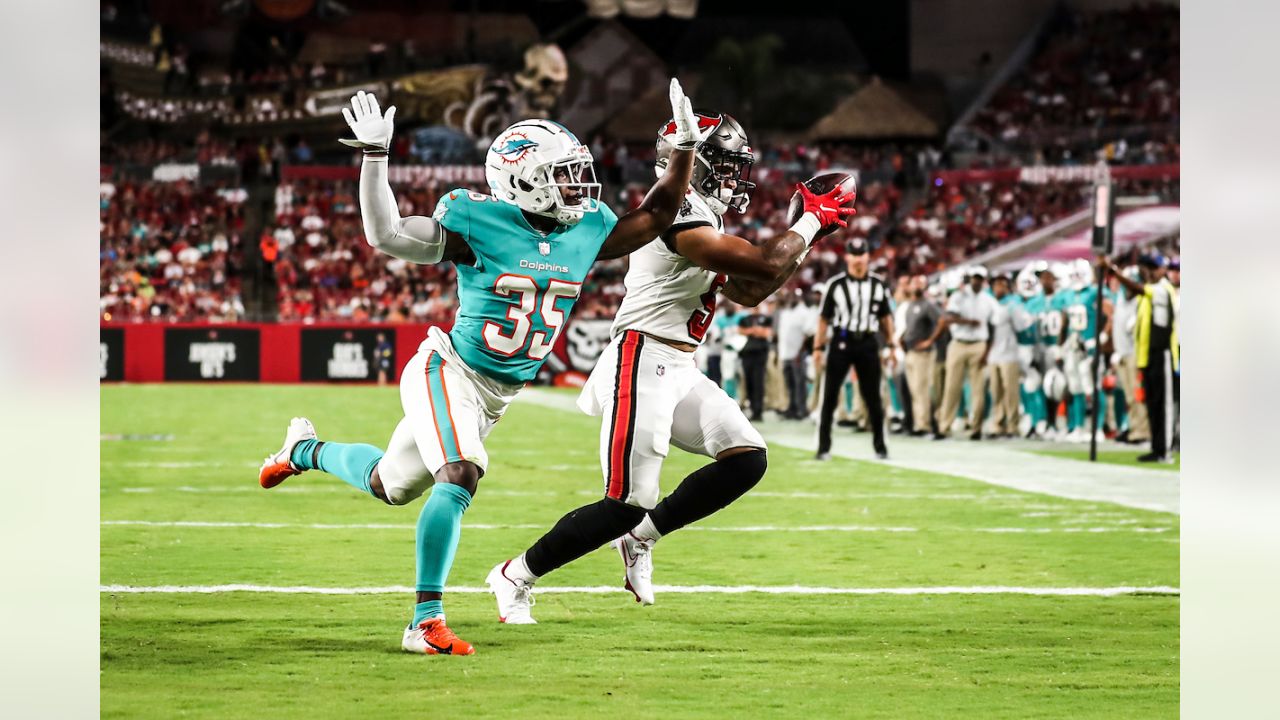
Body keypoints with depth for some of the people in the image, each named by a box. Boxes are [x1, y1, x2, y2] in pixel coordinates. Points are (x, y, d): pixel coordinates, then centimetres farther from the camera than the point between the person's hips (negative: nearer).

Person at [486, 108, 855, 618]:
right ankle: (515, 576, 6)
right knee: (627, 504, -9)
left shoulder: (702, 217, 14)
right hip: (641, 363, -10)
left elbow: (750, 292, 19)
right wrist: (811, 221, -6)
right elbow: (767, 265, -23)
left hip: (677, 371, 10)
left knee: (746, 460, 3)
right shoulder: (681, 221, -19)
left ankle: (640, 540, 13)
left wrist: (807, 231, 13)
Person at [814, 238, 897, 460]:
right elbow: (824, 318, 2)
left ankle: (880, 446, 14)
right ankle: (824, 447, 3)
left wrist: (891, 343, 9)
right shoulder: (836, 284, -2)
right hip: (841, 341, -2)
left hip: (868, 343, 2)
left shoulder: (878, 285, 6)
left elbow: (885, 316, 14)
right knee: (830, 396, -2)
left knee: (873, 397, 5)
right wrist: (818, 347, -1)